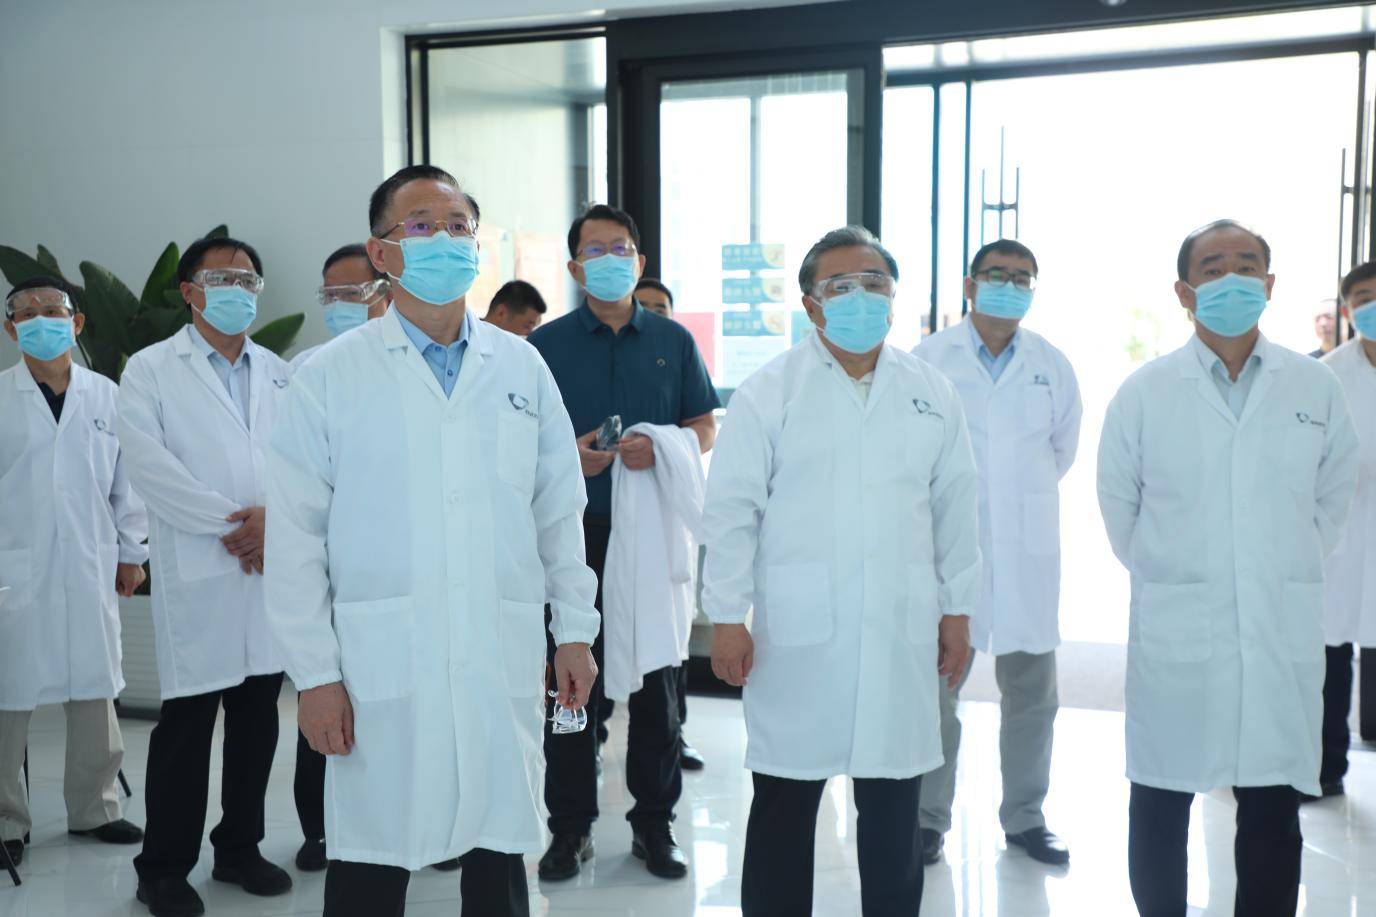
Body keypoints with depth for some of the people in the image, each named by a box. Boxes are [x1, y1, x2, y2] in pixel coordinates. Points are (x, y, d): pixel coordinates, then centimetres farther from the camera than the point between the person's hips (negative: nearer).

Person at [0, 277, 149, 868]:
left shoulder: (107, 396, 4)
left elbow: (127, 480, 9)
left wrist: (130, 551, 9)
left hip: (89, 569, 2)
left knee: (95, 693, 11)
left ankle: (94, 808, 25)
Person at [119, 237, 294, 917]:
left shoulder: (280, 374, 14)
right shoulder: (151, 370, 3)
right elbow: (149, 465, -9)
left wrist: (276, 517, -13)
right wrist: (230, 523, -13)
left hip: (273, 568, 4)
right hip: (197, 575, -4)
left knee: (258, 719, 10)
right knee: (187, 722, 1)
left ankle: (240, 849, 24)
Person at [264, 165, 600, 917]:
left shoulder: (520, 366, 6)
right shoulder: (330, 377, -2)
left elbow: (559, 511, 9)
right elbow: (295, 537, -3)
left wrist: (575, 630, 8)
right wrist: (315, 673, -6)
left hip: (504, 659, 2)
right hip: (383, 663, -2)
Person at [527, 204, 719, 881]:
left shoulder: (672, 342, 9)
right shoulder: (545, 345, 6)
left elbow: (707, 428, 8)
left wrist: (661, 449, -12)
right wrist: (567, 454, -16)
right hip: (573, 532, -1)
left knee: (656, 682, 6)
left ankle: (654, 823, 19)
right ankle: (569, 825, 16)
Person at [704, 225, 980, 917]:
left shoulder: (932, 393, 7)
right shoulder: (768, 393, -3)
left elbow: (956, 507, 10)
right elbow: (731, 511, -5)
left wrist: (958, 610, 9)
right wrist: (726, 617, -8)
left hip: (901, 634, 3)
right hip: (797, 635, -3)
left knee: (893, 811, 14)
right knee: (784, 807, 8)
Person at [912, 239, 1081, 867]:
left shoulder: (1052, 366, 7)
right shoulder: (929, 358, -3)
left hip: (1027, 549, 3)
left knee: (1032, 693, 10)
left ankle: (1025, 818, 26)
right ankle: (929, 818, 18)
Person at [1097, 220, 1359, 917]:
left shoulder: (1316, 388, 3)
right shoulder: (1144, 392, -1)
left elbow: (1335, 492, 14)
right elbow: (1117, 500, 8)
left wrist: (1289, 568, 14)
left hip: (1283, 633, 2)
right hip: (1175, 634, -1)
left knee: (1274, 813, 10)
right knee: (1160, 807, 9)